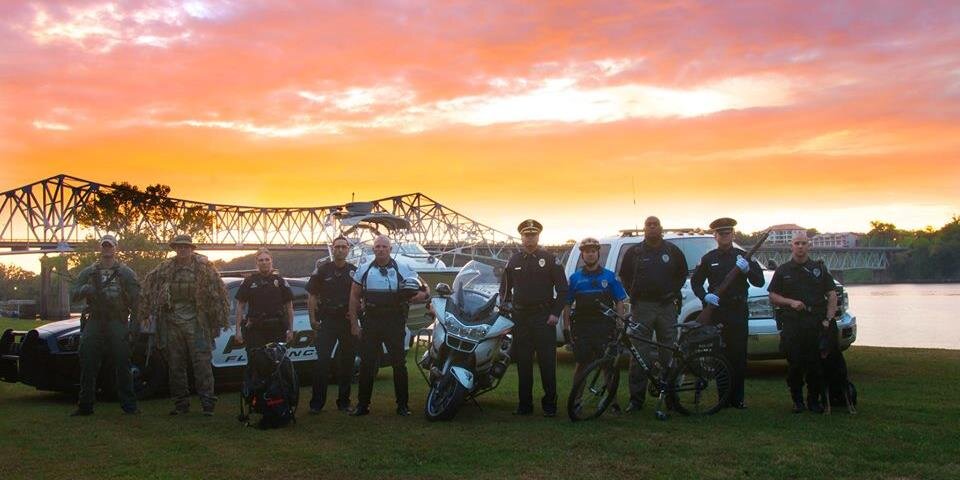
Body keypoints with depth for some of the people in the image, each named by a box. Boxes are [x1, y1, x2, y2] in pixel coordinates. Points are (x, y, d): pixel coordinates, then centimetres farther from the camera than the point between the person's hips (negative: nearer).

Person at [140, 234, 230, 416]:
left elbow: (218, 291, -1)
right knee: (175, 365, 8)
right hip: (172, 323, 4)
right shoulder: (165, 268, 9)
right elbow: (148, 285, 17)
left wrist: (222, 318, -5)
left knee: (202, 363, -7)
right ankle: (181, 404, 18)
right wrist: (146, 312, 12)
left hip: (196, 322, -4)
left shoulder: (203, 267, 0)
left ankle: (208, 403, -3)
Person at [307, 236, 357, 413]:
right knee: (322, 362, -6)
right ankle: (316, 403, -1)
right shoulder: (323, 270, 4)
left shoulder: (355, 271, 8)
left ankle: (344, 402, 16)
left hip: (348, 321, 2)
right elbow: (311, 296, 5)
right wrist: (313, 318, -3)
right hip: (327, 322, -2)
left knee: (347, 362, 6)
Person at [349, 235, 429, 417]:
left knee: (399, 363, 2)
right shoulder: (364, 270, 7)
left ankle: (403, 405, 11)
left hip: (395, 322, -1)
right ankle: (362, 404, 12)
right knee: (366, 364, 3)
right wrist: (354, 324, 3)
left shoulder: (403, 270, 3)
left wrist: (422, 295, -17)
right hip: (371, 321, 1)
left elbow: (424, 290, 8)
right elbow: (354, 297, 9)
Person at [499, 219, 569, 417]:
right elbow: (505, 287, 21)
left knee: (547, 362, -3)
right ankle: (525, 404, 14)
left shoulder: (549, 259, 2)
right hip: (520, 317, 4)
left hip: (544, 317, -4)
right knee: (523, 362, 7)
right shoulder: (514, 260, 13)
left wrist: (556, 313, -7)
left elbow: (562, 288, 0)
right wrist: (506, 304, 6)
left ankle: (549, 404, 4)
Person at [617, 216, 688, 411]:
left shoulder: (672, 251, 9)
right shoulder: (634, 252, 6)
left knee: (668, 351, 3)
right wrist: (634, 294, 7)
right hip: (642, 307, -1)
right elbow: (624, 275, 15)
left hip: (667, 307, 1)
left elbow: (683, 273, 18)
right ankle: (636, 398, 0)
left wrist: (673, 291, 6)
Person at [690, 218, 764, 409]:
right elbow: (695, 281, 14)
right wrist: (704, 296, -5)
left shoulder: (743, 256, 8)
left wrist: (747, 269, -17)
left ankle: (737, 399, 5)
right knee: (720, 356, -1)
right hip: (716, 312, 0)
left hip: (738, 312, 0)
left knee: (739, 356, -1)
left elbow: (759, 282, 3)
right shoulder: (709, 258, 10)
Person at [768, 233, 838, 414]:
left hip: (816, 324, 0)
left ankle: (814, 400, 13)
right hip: (792, 324, 0)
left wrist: (828, 319, -2)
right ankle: (797, 400, 11)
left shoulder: (820, 268, 12)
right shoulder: (783, 271, 11)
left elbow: (832, 295, 9)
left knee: (816, 364, -1)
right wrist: (790, 302, -8)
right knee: (794, 364, -2)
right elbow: (772, 297, 10)